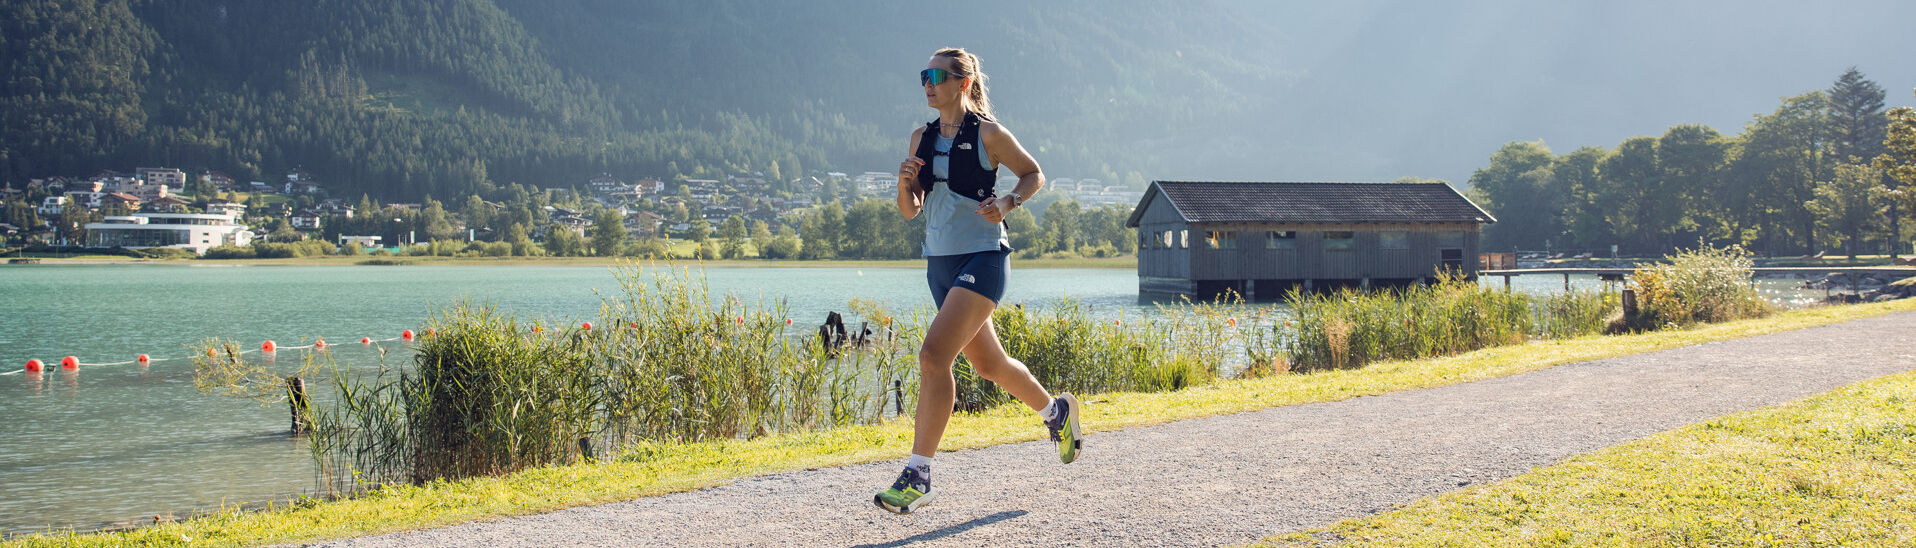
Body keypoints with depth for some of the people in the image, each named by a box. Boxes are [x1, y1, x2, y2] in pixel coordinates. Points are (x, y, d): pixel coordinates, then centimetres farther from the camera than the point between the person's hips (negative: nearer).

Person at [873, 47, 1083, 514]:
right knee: (989, 363, 19)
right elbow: (910, 210, 11)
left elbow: (1034, 174, 3)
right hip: (940, 262, 8)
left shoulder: (987, 133, -7)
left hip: (982, 258, -8)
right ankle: (1056, 411, 46)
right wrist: (905, 181, -9)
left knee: (934, 354, -21)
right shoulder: (922, 138, 9)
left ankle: (918, 474, -17)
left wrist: (1006, 203, -14)